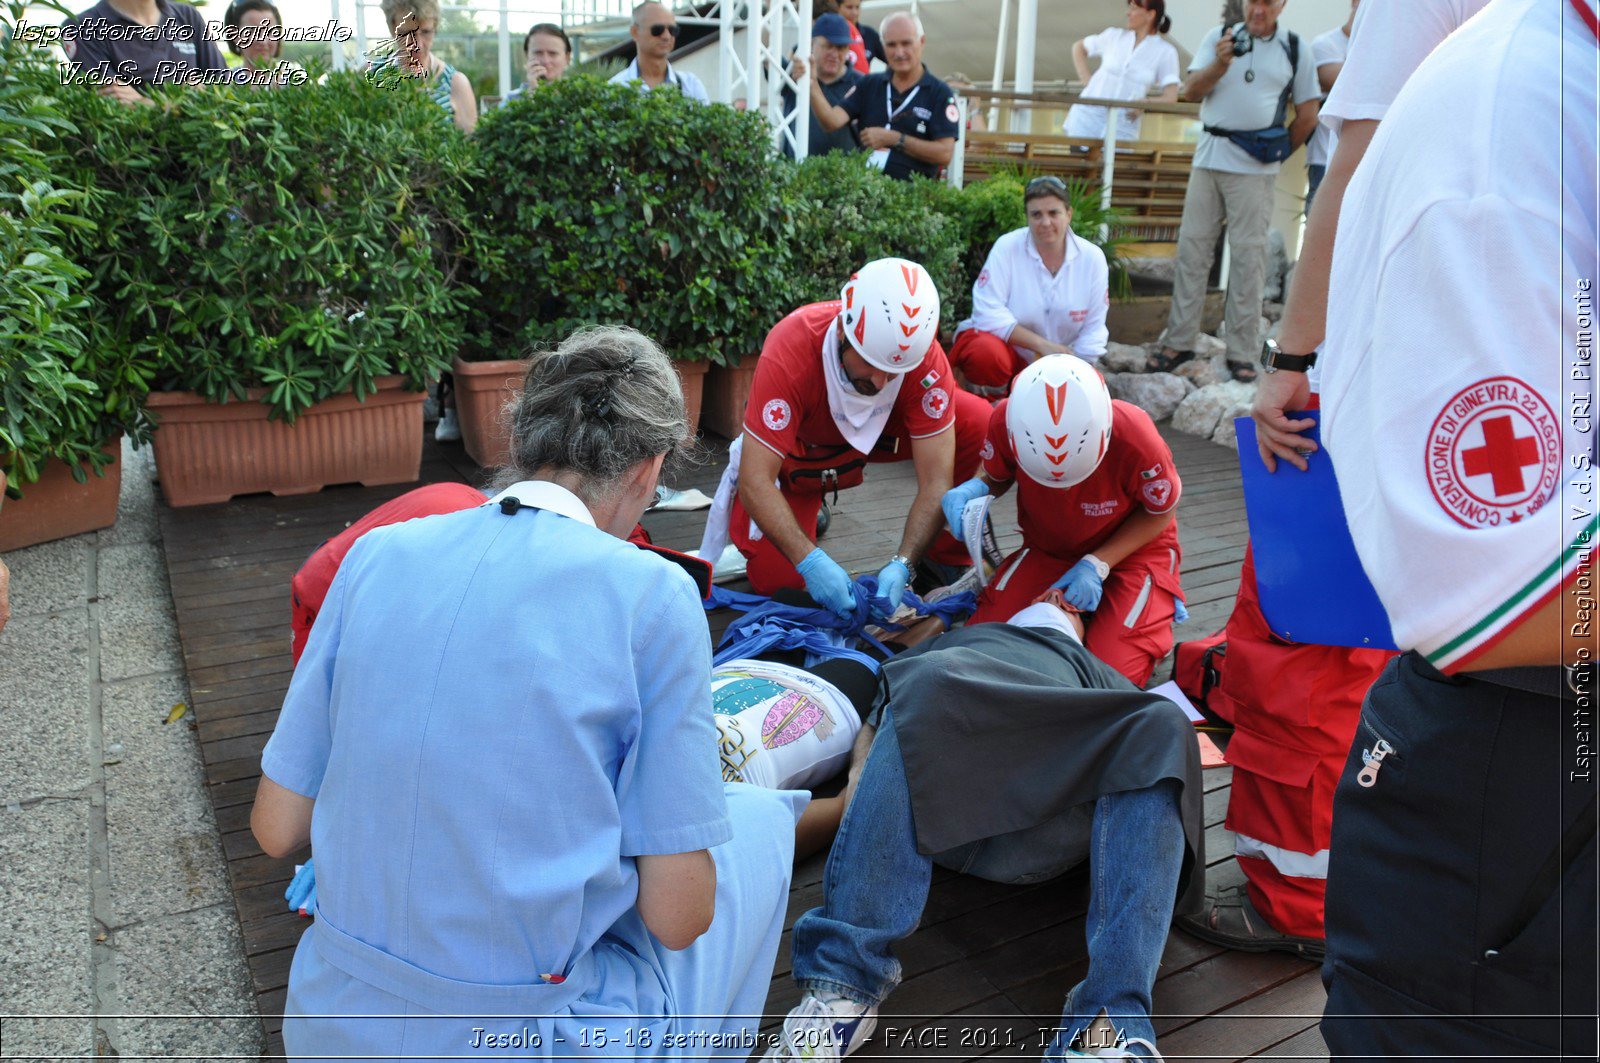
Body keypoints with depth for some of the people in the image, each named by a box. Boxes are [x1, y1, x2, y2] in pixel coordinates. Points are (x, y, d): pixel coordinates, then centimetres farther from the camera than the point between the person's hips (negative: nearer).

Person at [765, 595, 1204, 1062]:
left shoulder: (1105, 678, 42)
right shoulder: (956, 642, 41)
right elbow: (875, 717, 27)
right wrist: (860, 776, 3)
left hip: (1050, 826, 1)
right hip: (936, 813, -1)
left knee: (1160, 727, -23)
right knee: (933, 679, -29)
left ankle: (1110, 1023, -39)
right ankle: (844, 982, -36)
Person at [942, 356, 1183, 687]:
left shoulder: (1135, 437, -35)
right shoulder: (1005, 420, -29)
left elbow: (1160, 512, -14)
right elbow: (995, 476, -5)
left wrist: (1098, 564, -22)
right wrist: (973, 488, -30)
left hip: (1133, 548, -2)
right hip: (1047, 548, 3)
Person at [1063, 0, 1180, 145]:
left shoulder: (1166, 52, -2)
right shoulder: (1115, 35, 5)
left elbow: (1170, 98, -7)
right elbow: (1078, 47, 19)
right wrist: (1085, 80, 6)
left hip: (1123, 123, -2)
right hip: (1088, 116, 2)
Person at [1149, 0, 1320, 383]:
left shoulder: (1294, 49, 7)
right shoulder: (1219, 37, 11)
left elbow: (1308, 114, 11)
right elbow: (1191, 91, 0)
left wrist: (1281, 151, 8)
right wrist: (1221, 64, -15)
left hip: (1256, 168, -2)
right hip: (1209, 158, 2)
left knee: (1248, 257, -2)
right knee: (1192, 247, 1)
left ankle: (1242, 353, 1)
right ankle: (1179, 341, 7)